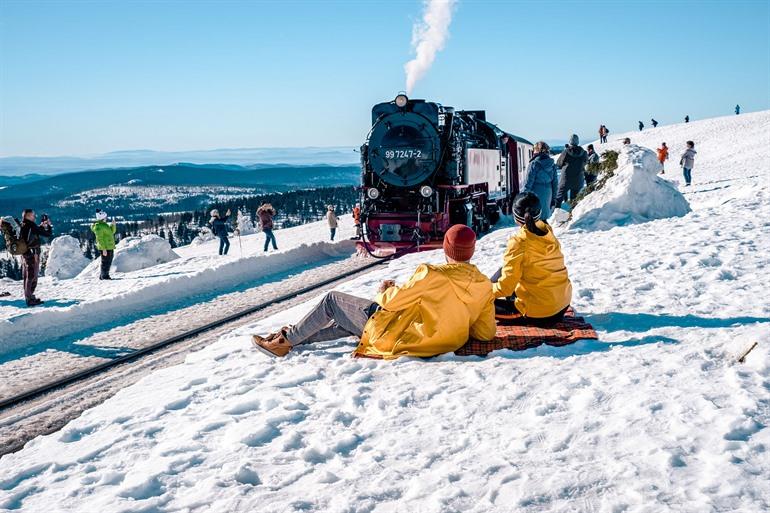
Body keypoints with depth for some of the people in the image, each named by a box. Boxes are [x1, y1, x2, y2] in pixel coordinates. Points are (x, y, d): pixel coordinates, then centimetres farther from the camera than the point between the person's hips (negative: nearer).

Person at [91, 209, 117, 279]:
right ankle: (105, 276, 0)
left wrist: (113, 225, 8)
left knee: (108, 262, 16)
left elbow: (112, 232, 24)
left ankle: (102, 276, 25)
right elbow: (99, 238, -19)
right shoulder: (98, 226, -15)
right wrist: (104, 249, -22)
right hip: (104, 248, -10)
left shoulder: (104, 225, 15)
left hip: (110, 247, 10)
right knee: (105, 262, -6)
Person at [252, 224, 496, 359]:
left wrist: (386, 290, 5)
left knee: (332, 300, 10)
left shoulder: (432, 275, -25)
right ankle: (298, 338, 38)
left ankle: (285, 341, 20)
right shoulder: (485, 286, -8)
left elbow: (392, 301, -18)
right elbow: (486, 333, -3)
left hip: (394, 334, -7)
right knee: (349, 323, 29)